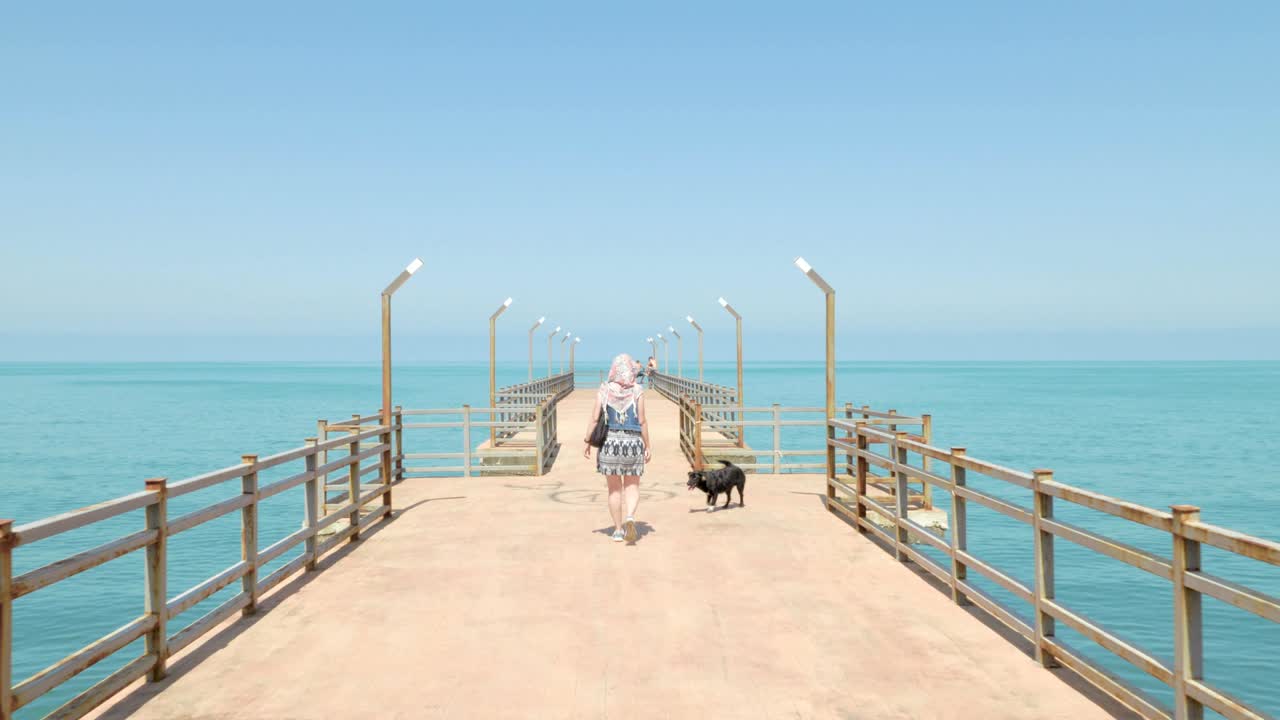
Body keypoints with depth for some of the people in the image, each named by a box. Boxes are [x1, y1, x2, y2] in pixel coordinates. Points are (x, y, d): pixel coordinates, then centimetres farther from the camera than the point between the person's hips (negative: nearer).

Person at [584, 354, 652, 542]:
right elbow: (642, 421, -5)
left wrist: (588, 442, 2)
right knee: (632, 487, 9)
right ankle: (630, 517, -17)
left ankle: (618, 530, 16)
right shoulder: (637, 392, -4)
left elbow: (595, 417, -5)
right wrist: (647, 446, 4)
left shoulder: (604, 390, -1)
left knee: (614, 488, 12)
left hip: (609, 441, 1)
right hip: (633, 442, -1)